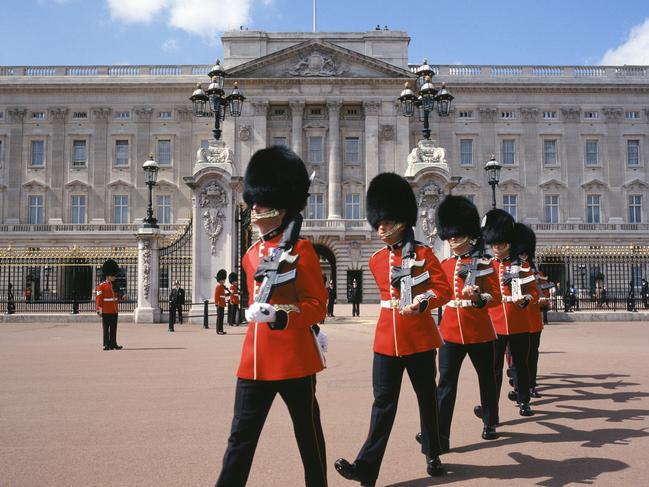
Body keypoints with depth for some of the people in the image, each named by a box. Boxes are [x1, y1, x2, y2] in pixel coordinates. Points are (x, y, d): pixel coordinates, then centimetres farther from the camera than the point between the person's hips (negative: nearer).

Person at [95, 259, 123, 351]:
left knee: (113, 329, 8)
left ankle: (113, 344, 12)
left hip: (114, 311, 6)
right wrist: (99, 310, -14)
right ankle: (106, 344, 5)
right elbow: (98, 298, -10)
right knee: (106, 329, 0)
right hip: (106, 312, -6)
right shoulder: (101, 286, -6)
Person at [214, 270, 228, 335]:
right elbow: (216, 296, -17)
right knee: (219, 317, -7)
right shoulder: (218, 287, -11)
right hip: (220, 305, -10)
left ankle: (221, 330, 13)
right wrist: (217, 304, -22)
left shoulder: (222, 287, 18)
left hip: (222, 305, 10)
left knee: (221, 317, 10)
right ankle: (219, 330, -5)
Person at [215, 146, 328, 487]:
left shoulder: (301, 248, -8)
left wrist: (280, 317, -26)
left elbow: (318, 306, -12)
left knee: (308, 433, 11)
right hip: (255, 358, 6)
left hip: (294, 356, -5)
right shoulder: (252, 253, 11)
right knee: (241, 435, 7)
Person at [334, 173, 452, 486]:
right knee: (383, 401, 0)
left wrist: (421, 304, -26)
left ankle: (433, 454, 33)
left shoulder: (423, 253, -5)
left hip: (419, 337, -3)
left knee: (426, 396, 12)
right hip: (386, 338, 3)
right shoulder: (376, 260, 7)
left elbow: (444, 289, -11)